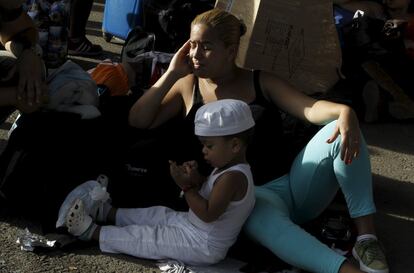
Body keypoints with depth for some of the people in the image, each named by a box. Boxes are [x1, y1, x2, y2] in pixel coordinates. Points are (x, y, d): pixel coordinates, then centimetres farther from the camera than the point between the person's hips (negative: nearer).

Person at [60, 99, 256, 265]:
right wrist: (196, 179, -6)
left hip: (203, 247, -10)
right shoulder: (226, 168, 4)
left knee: (146, 238, -4)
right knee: (158, 215, 17)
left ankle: (93, 232, 5)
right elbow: (206, 193, 14)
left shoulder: (233, 177, -27)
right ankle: (106, 211, 33)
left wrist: (186, 186, -30)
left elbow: (208, 214, -31)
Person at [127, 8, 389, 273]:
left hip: (293, 183, 3)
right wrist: (172, 74, -3)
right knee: (261, 218, -41)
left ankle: (365, 234, -22)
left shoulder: (262, 82, 8)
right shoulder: (188, 86, 10)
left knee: (341, 131, -23)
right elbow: (138, 121, 2)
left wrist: (345, 112, -29)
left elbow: (310, 108, -6)